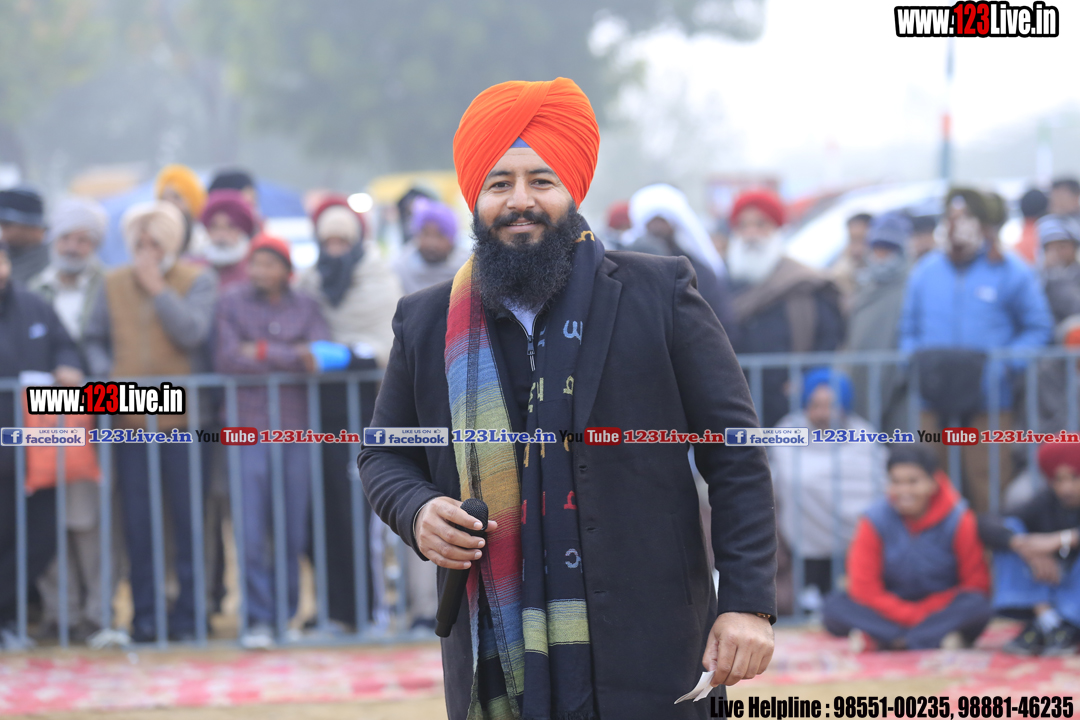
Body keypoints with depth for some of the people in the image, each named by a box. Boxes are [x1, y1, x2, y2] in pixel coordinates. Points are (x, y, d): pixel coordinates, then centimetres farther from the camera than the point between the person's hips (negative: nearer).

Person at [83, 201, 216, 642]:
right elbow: (94, 339, 13)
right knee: (137, 520, 4)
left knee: (187, 518, 0)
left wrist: (157, 288, -10)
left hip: (181, 417, -2)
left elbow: (193, 332, -13)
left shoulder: (197, 281, 2)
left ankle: (187, 615, 6)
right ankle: (143, 616, 10)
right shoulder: (114, 285, 10)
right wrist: (105, 375, -4)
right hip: (130, 417, 2)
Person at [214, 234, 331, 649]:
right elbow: (226, 358, -5)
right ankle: (259, 619, -5)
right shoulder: (232, 304, 8)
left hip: (295, 428, 1)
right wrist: (292, 357, -4)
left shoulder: (305, 307, 12)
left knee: (293, 531, 1)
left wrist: (264, 353, -7)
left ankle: (288, 613, 11)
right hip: (247, 428, -1)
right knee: (252, 532, -9)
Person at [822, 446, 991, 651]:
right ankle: (938, 638, -32)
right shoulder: (875, 520, -7)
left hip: (942, 611, -1)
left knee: (976, 605, -33)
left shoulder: (959, 520, -9)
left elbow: (976, 584, -9)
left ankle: (876, 638, -32)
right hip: (892, 613, 1)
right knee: (835, 605, -25)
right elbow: (864, 587, -9)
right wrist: (911, 616, -20)